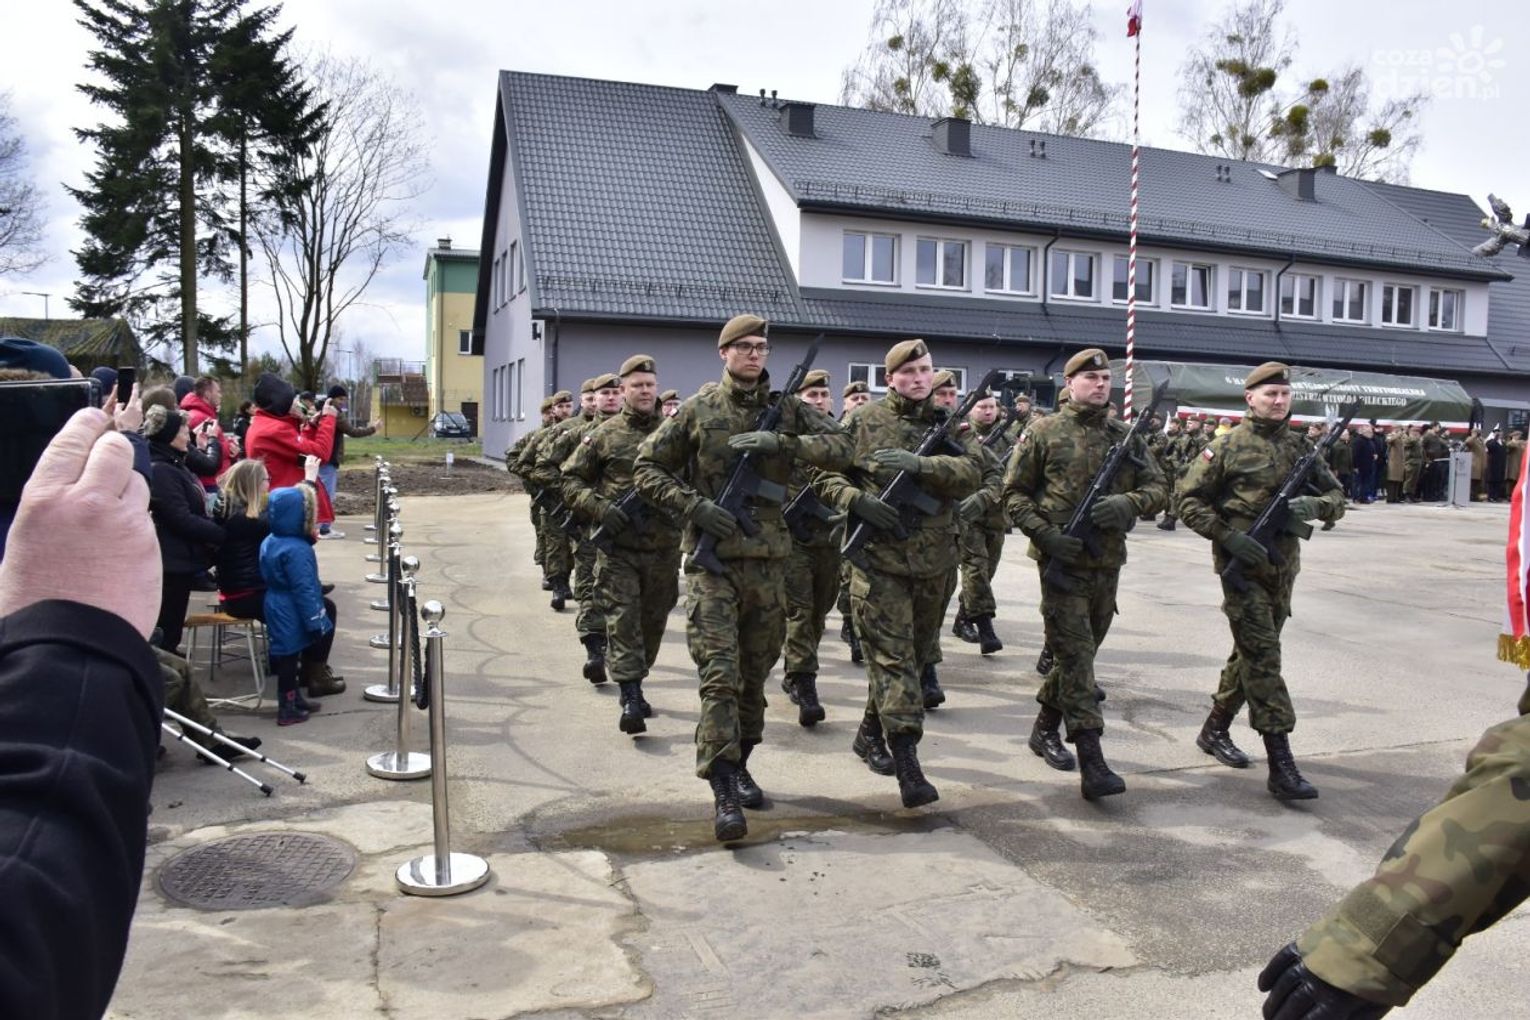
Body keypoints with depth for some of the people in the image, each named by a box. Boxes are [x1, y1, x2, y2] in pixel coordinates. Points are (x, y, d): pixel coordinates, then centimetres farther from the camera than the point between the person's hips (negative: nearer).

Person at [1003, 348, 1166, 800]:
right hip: (1062, 562, -5)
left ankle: (1045, 728, 35)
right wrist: (1045, 533, -14)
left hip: (1108, 563, 5)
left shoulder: (1126, 436, 10)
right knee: (1076, 659, -9)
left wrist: (1128, 503, -12)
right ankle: (1092, 765, -11)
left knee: (1080, 654, 15)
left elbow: (1158, 487, 10)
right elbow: (1013, 493, 0)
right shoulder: (1044, 433, -1)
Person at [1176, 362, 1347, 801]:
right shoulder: (1229, 446, -6)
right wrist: (1228, 536, -17)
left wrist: (1314, 505, -11)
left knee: (1252, 652, 15)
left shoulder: (1299, 447, 10)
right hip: (1242, 565, -6)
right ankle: (1281, 766, -11)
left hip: (1282, 567, 6)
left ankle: (1215, 730, 33)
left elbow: (1337, 496, 13)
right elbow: (1187, 498, -7)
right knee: (1262, 657, -10)